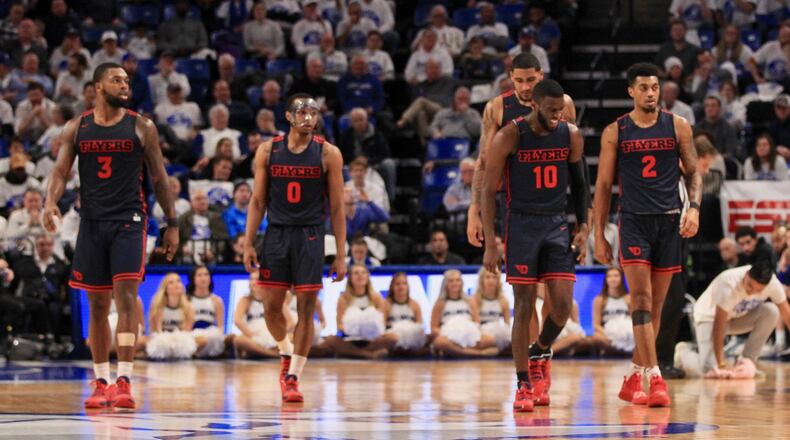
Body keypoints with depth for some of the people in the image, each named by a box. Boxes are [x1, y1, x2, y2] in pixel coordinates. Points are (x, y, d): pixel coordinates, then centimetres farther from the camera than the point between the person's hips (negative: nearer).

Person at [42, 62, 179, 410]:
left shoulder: (142, 128, 2)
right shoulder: (76, 128, 6)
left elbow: (159, 178, 6)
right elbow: (61, 172, 1)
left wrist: (172, 223, 4)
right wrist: (50, 202, -19)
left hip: (129, 221, -2)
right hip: (92, 222, 2)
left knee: (126, 297, -15)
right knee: (97, 306, 7)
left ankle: (124, 381, -18)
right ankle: (101, 383, 16)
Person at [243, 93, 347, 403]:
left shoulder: (328, 154, -2)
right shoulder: (268, 151, 2)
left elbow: (337, 208, 0)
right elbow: (258, 201, 6)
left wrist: (340, 256, -3)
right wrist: (249, 244, -1)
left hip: (310, 237, -2)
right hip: (276, 234, 2)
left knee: (306, 307, -5)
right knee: (271, 306, 5)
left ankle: (293, 377, 0)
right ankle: (286, 353, 33)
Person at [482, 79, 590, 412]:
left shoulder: (571, 136, -1)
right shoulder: (509, 137, -11)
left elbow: (579, 183, 13)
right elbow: (489, 190, -7)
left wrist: (583, 228, 4)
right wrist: (490, 244, -11)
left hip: (557, 224, 3)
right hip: (522, 224, -3)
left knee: (563, 304, -6)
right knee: (524, 304, -5)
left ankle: (540, 353, 23)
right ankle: (524, 385, 2)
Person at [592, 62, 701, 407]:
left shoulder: (677, 127, 5)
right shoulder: (614, 132, 2)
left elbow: (693, 172, 10)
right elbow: (603, 185, 6)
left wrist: (694, 207, -9)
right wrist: (599, 236, 3)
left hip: (669, 223, 2)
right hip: (634, 221, -2)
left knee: (655, 305, 7)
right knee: (641, 298, -15)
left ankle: (634, 378, 19)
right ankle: (654, 379, -21)